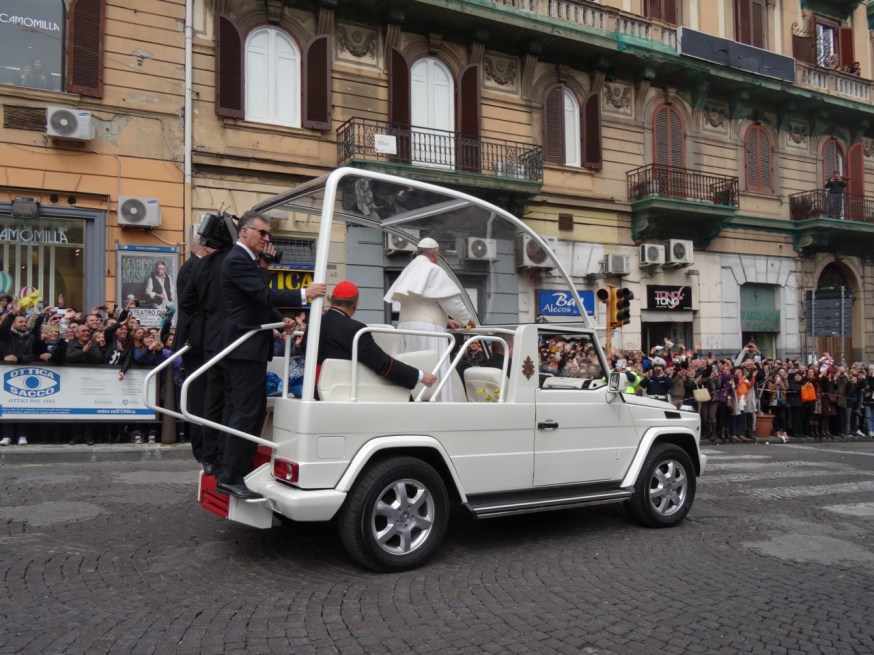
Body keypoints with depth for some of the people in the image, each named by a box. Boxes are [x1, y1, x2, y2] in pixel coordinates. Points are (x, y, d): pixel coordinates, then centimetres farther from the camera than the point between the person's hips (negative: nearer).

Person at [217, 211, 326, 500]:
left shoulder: (249, 260, 19)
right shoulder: (237, 260, -13)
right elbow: (263, 295, -23)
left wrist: (280, 320, 5)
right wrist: (304, 294, -25)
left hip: (252, 347, 11)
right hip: (246, 347, -11)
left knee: (253, 409, 13)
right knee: (246, 412, -10)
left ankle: (242, 469, 20)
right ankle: (230, 478, -6)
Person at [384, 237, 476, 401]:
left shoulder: (409, 272, 20)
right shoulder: (434, 270, -2)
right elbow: (451, 301, -6)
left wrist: (445, 320, 29)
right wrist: (467, 319, 10)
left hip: (405, 327, 7)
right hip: (427, 329, -7)